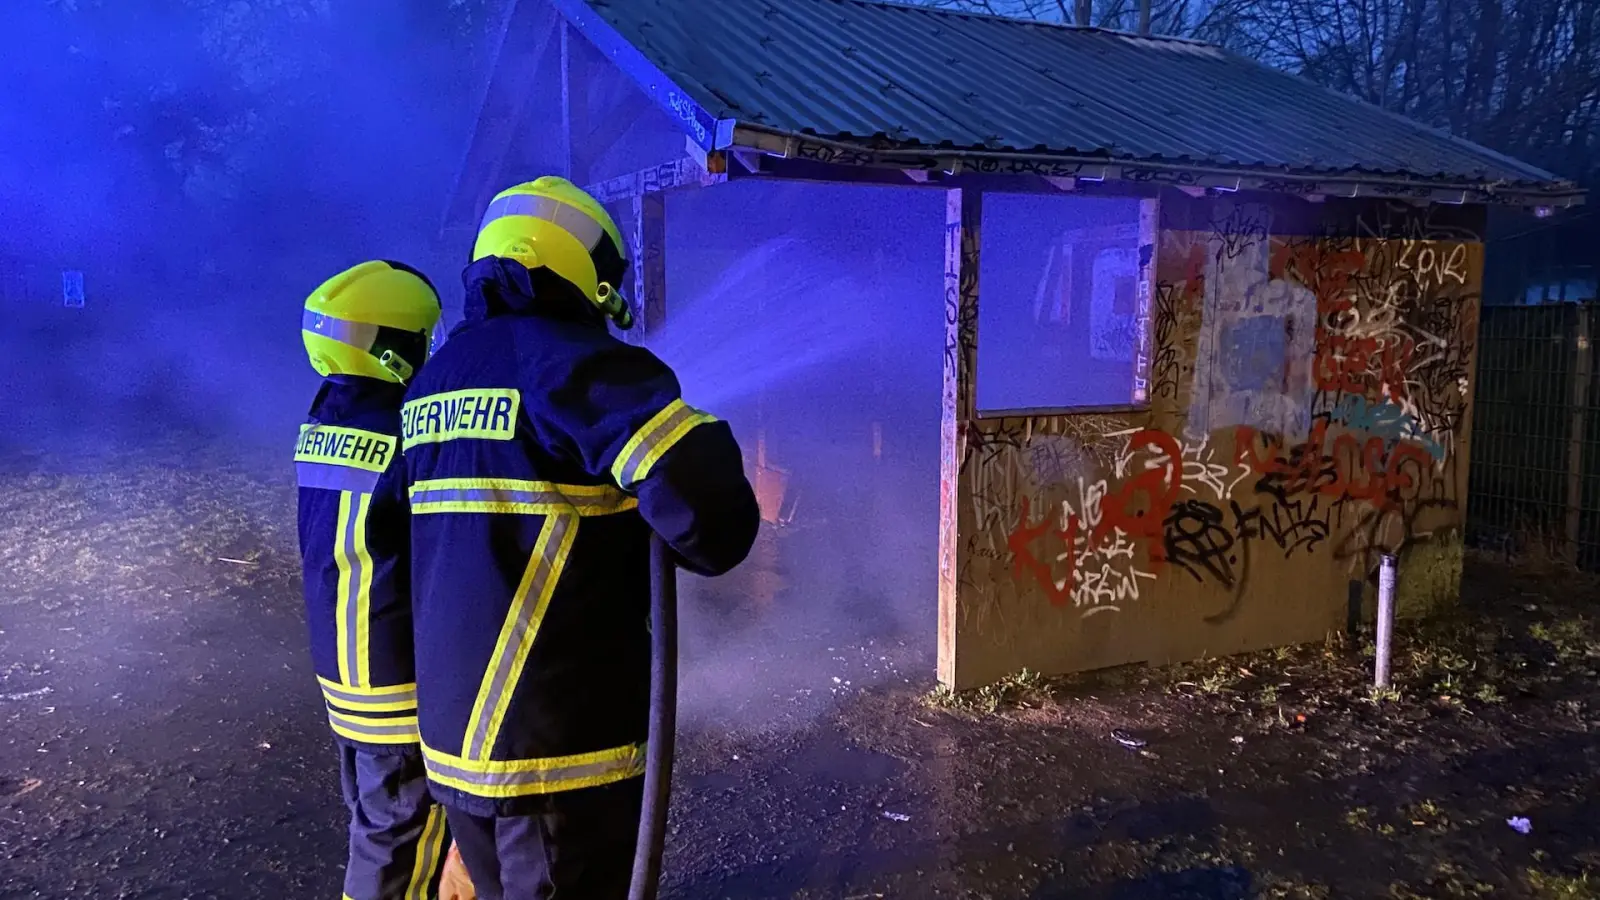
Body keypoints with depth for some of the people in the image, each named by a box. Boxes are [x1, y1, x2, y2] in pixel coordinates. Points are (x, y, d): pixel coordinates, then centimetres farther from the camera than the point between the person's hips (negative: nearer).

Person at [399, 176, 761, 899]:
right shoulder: (573, 361, -15)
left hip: (452, 725, 8)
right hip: (557, 735, -8)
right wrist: (709, 547, -5)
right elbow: (701, 495, -27)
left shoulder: (432, 382, 12)